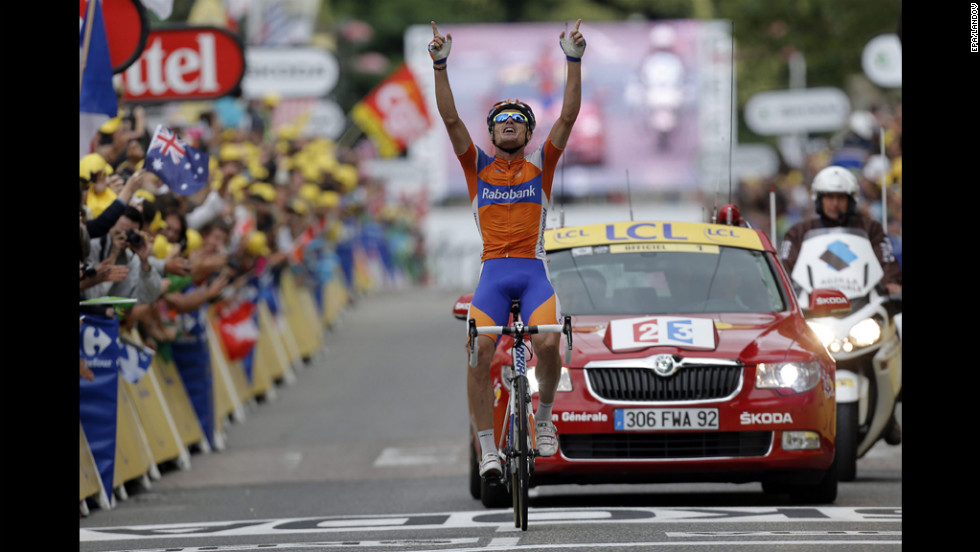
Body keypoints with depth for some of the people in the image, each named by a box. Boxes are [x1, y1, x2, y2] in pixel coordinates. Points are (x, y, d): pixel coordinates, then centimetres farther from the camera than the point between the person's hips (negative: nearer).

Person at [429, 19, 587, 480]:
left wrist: (574, 61, -4)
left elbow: (568, 117, 5)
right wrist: (440, 66, -5)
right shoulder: (478, 167, 16)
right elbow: (450, 119, 6)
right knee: (478, 353, -19)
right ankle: (487, 449, -11)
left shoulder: (540, 166, 15)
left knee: (547, 343, -25)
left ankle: (544, 414, 4)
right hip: (492, 273, 1)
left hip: (533, 272, -1)